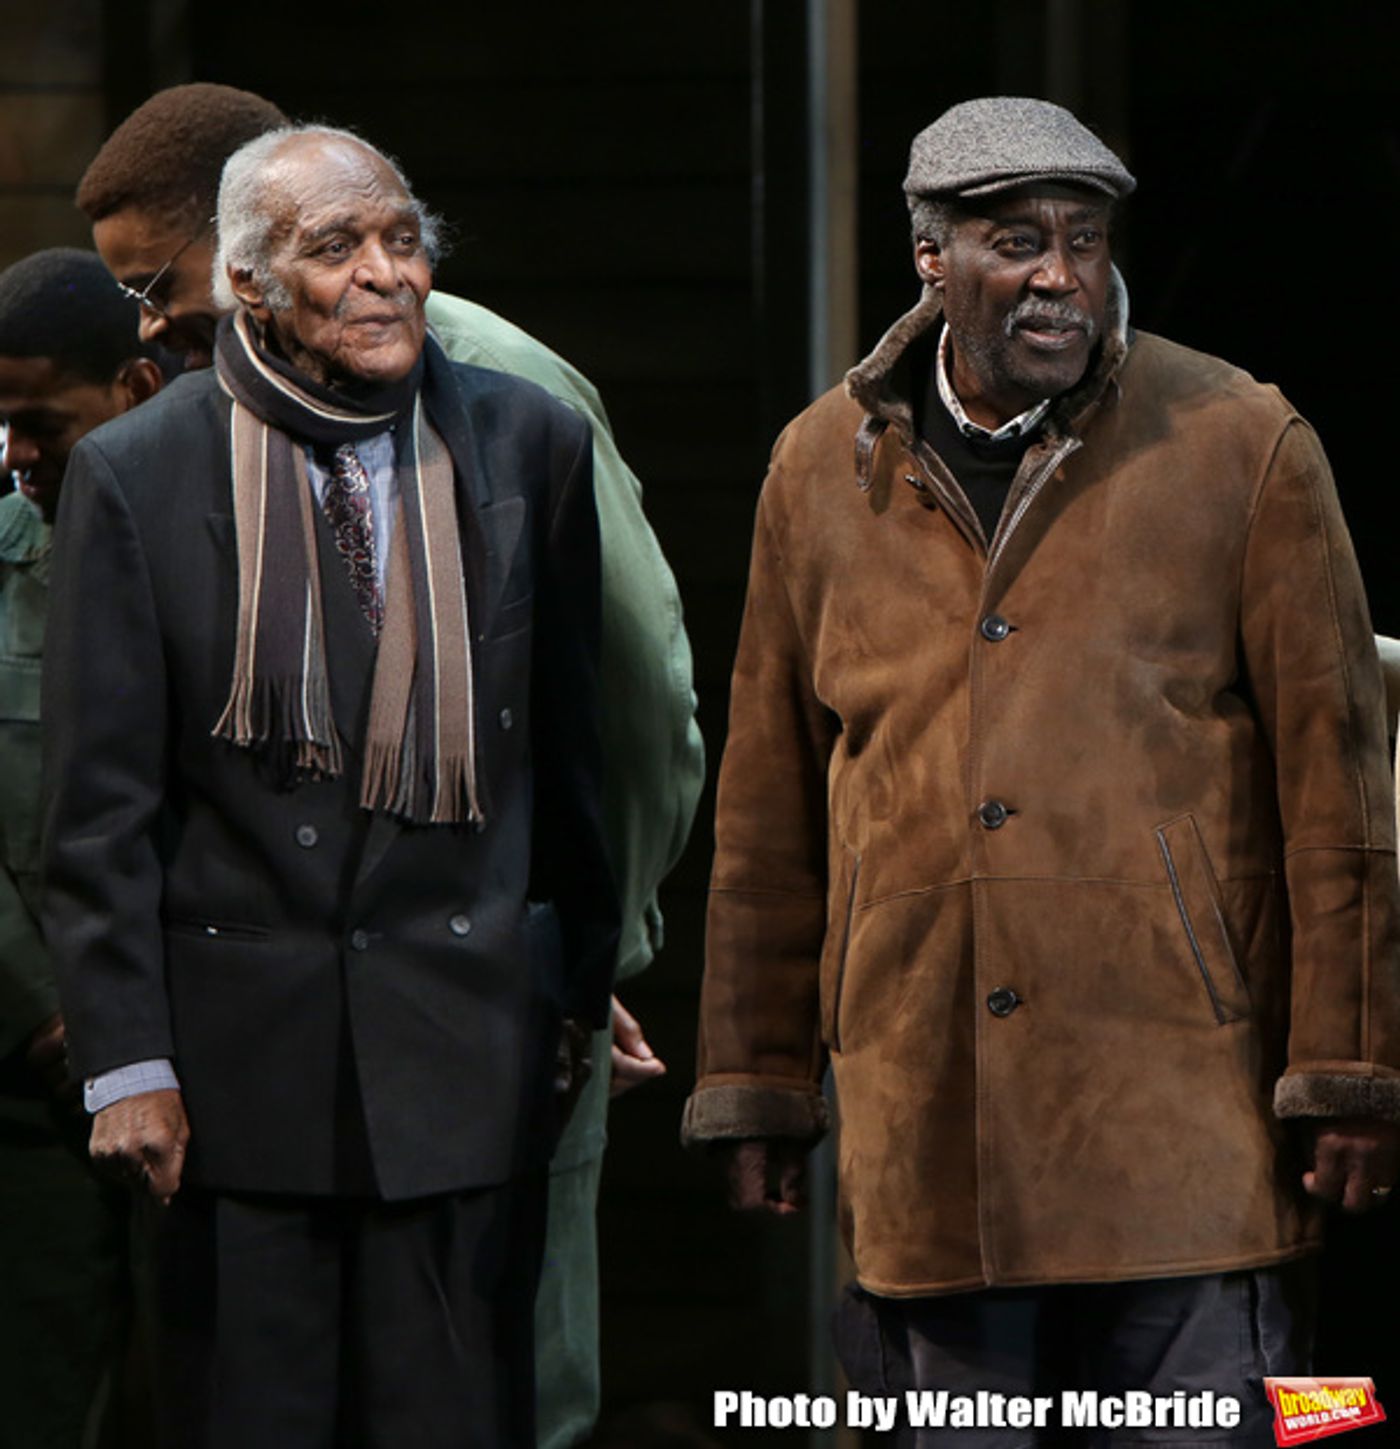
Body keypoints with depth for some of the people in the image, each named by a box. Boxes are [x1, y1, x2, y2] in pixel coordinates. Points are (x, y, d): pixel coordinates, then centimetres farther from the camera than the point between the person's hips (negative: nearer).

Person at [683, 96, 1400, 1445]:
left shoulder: (1241, 448, 1)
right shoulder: (825, 469, 10)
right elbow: (769, 812, 15)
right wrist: (755, 1084, 14)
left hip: (1181, 1116, -3)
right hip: (926, 1119, 3)